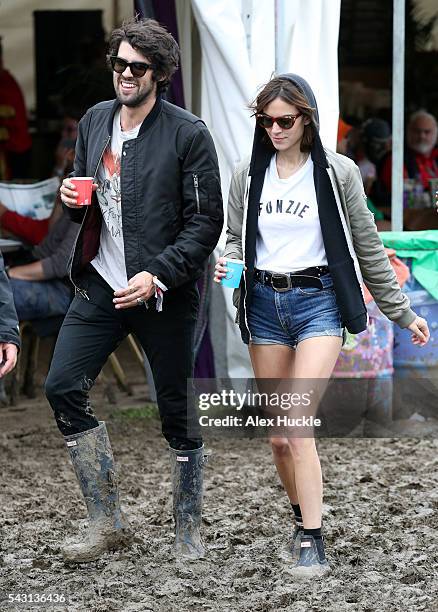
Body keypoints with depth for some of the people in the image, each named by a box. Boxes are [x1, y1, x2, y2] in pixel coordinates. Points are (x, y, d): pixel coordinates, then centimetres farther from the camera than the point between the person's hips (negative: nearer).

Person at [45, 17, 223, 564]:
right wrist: (73, 199, -5)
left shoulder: (187, 134, -9)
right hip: (101, 283, 5)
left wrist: (157, 275, -20)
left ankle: (188, 537, 20)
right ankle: (106, 523, 6)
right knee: (63, 387, -5)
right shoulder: (94, 122, 8)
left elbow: (206, 222, -10)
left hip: (164, 293, -5)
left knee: (177, 415, 3)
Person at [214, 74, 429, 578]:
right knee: (277, 436, 6)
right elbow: (236, 239, 16)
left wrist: (403, 313, 8)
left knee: (295, 424, -18)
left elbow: (367, 248, 5)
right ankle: (302, 518, 26)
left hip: (319, 303, -4)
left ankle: (312, 544, -15)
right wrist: (228, 265, -8)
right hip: (264, 304, 4)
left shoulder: (337, 173, -2)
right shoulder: (248, 175, 6)